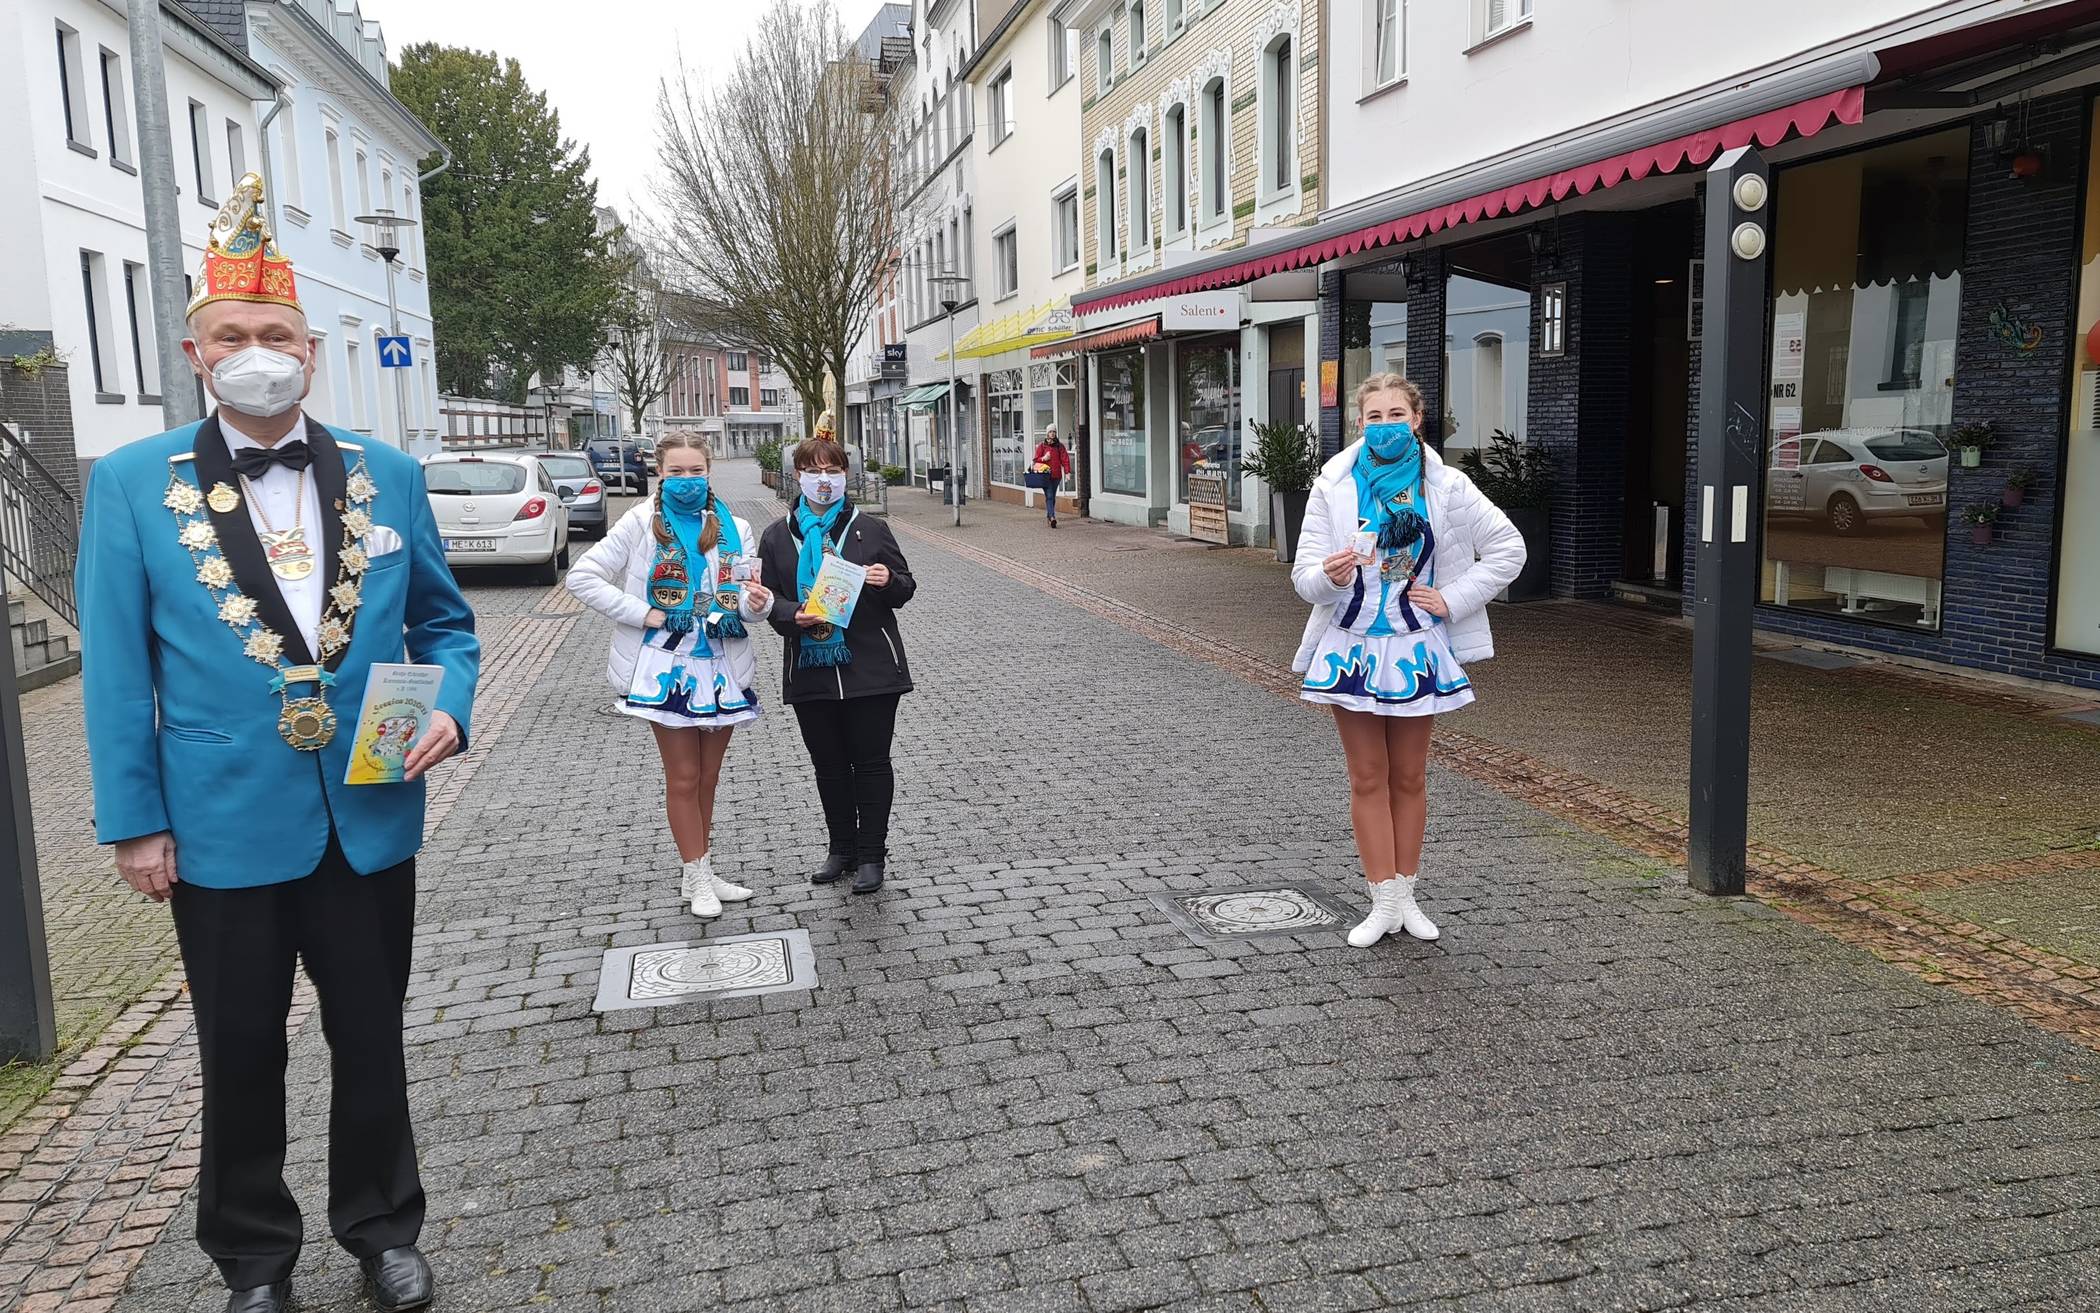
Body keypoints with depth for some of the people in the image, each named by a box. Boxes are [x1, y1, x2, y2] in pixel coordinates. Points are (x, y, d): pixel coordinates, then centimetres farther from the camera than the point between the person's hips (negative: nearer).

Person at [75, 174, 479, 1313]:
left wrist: (449, 709, -9)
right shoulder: (132, 484, -3)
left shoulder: (388, 476, 2)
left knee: (372, 1043, 15)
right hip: (224, 831, -1)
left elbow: (443, 622, 10)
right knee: (242, 1058, 14)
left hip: (372, 822, 2)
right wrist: (134, 821, -5)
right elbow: (117, 669, -2)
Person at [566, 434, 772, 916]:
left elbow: (747, 596, 4)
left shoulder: (733, 528, 3)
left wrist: (757, 602, -20)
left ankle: (699, 871, 26)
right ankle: (696, 875, 15)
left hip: (721, 668, 3)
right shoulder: (642, 523, -5)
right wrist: (643, 613, -14)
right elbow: (583, 577, -7)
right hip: (666, 667, -3)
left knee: (708, 777, 13)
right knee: (684, 777, 3)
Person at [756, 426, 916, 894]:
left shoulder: (870, 529, 2)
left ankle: (872, 854, 13)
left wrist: (888, 582, -17)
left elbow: (905, 589, 6)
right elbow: (769, 597, 6)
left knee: (871, 761, 3)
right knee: (829, 764, 12)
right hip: (810, 671, 2)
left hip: (870, 668, -2)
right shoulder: (778, 536, 6)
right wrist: (794, 616, -15)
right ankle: (842, 848, 27)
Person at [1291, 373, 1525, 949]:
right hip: (1352, 646, 0)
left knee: (1409, 778, 11)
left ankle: (1405, 896, 23)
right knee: (1368, 779, 5)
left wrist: (1455, 599, -4)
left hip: (1415, 648, 0)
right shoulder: (1334, 486, -4)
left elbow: (1508, 547, 3)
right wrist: (1330, 576, -30)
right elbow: (1304, 576, -7)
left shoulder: (1445, 486, -3)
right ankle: (1384, 903, 14)